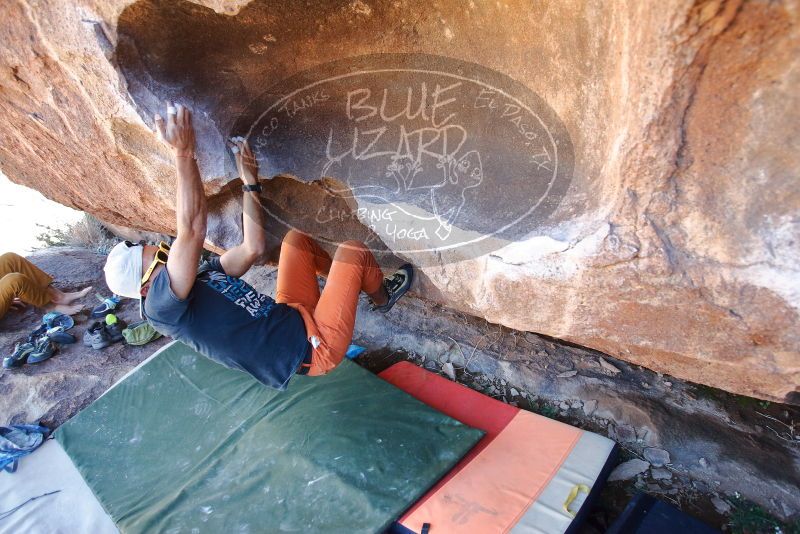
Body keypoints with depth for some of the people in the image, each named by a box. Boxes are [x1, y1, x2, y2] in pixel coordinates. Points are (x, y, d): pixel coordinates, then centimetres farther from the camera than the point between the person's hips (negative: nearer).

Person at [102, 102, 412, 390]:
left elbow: (254, 247, 6)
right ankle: (382, 297, 24)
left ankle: (350, 281, 28)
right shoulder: (162, 305, -20)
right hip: (313, 349, -9)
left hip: (295, 318, 9)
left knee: (296, 239, 14)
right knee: (351, 251, -6)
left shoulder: (205, 276, 7)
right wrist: (184, 153, -33)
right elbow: (192, 229, -33)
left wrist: (250, 180, 5)